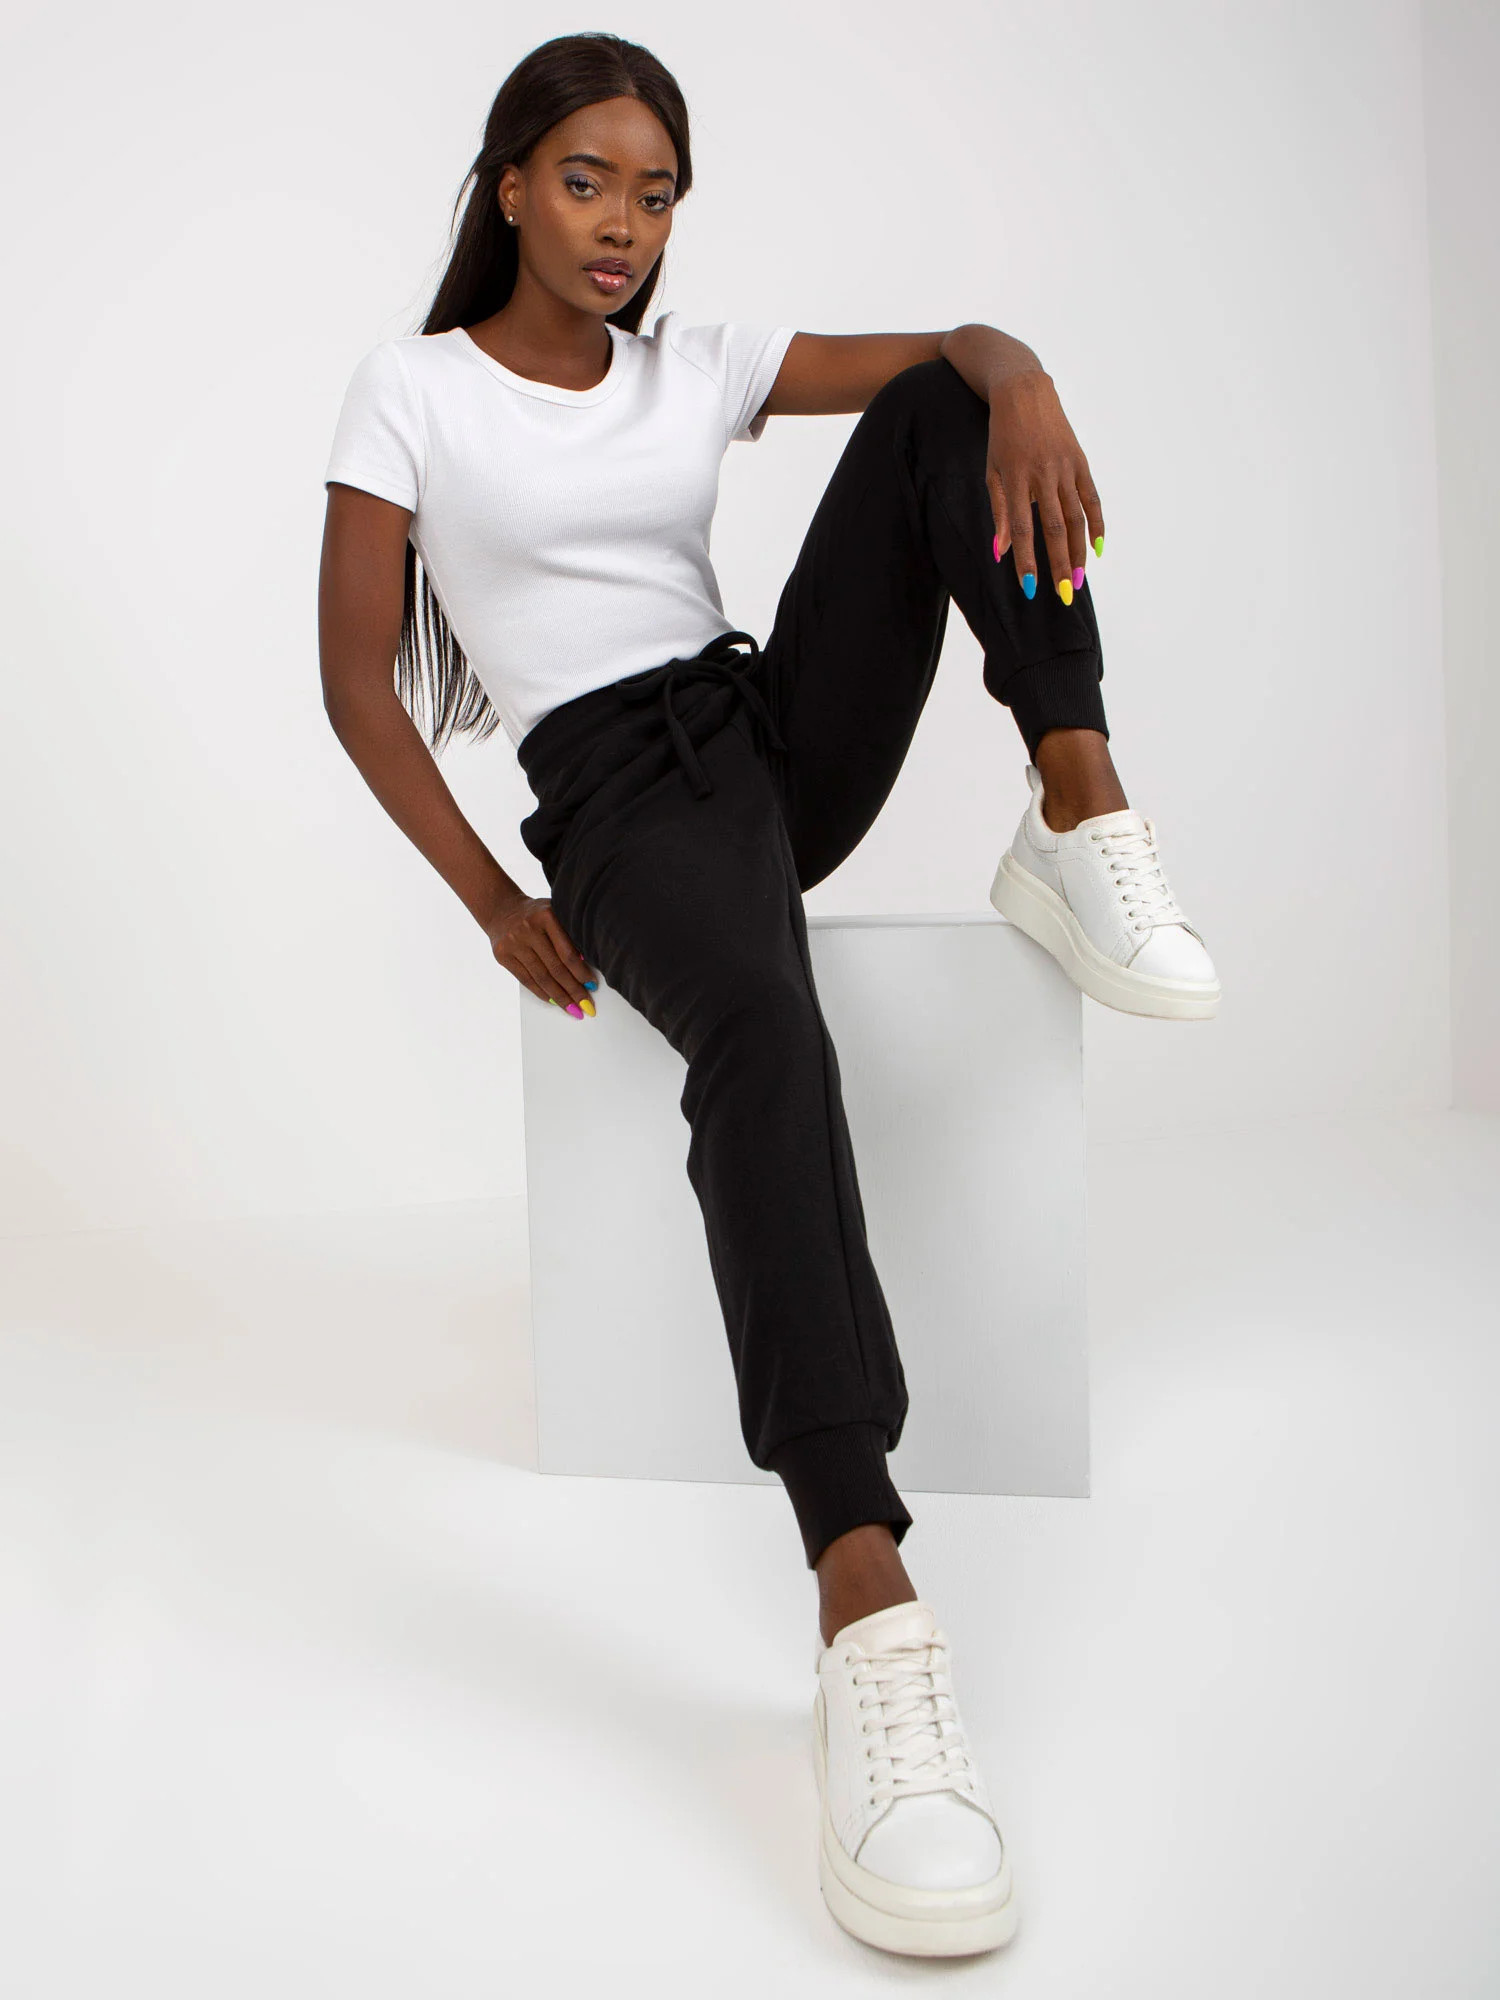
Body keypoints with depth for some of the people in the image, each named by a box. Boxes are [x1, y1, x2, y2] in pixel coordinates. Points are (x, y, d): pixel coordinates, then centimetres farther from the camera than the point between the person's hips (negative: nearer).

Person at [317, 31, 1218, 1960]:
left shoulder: (700, 364, 15)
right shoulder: (413, 388, 4)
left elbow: (962, 343, 6)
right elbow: (356, 679, 0)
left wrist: (1020, 384, -21)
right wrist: (498, 907, -9)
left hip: (783, 732, 6)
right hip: (616, 791, -5)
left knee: (940, 409, -10)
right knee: (762, 1022, -41)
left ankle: (1075, 827, -24)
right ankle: (867, 1606, -52)